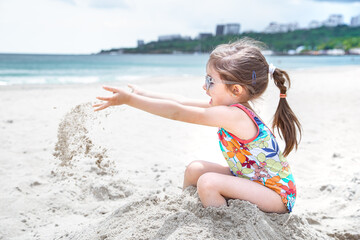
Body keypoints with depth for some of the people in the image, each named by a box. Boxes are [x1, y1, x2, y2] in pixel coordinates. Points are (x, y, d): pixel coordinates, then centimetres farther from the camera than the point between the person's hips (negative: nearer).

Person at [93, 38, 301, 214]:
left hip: (278, 195, -9)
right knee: (195, 169, 3)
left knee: (208, 182, -26)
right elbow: (183, 103, 1)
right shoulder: (235, 108, -4)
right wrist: (142, 94, 5)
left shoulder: (234, 115, -29)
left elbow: (177, 112, -27)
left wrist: (129, 99, -23)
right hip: (251, 178, 9)